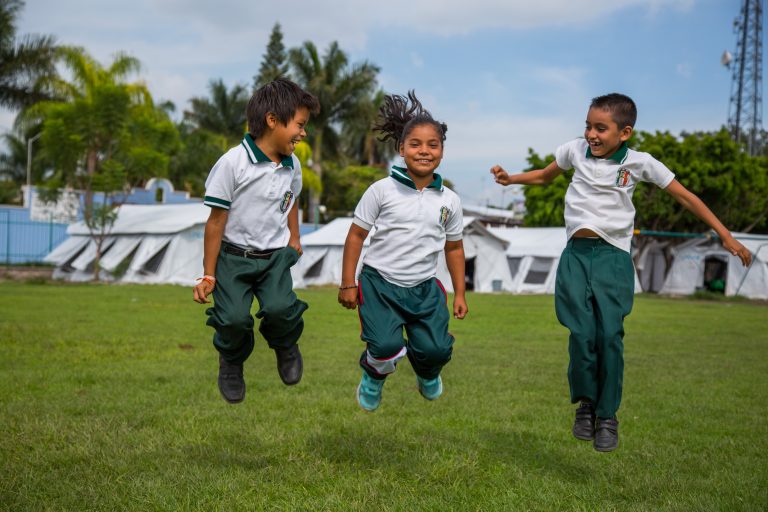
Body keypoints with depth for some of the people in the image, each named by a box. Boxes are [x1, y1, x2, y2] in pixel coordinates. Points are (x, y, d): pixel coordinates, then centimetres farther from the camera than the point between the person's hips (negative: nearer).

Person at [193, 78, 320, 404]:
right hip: (234, 255, -3)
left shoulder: (292, 165, 0)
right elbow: (217, 220, -11)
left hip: (275, 256, 3)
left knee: (280, 309, -21)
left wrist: (294, 238, 25)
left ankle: (285, 346, 15)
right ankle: (231, 363, 17)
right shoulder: (233, 162, -16)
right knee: (234, 319, -19)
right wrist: (208, 274, -8)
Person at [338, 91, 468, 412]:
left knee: (437, 350, -9)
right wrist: (347, 284, -3)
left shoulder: (449, 200, 3)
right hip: (379, 282, -3)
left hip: (425, 288, 3)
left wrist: (459, 294, 14)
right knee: (386, 347, -22)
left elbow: (454, 247, 14)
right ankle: (373, 377, 17)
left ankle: (426, 373, 31)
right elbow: (356, 235, -1)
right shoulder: (382, 190, -7)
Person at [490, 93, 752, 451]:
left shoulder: (639, 163, -1)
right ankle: (585, 402, 13)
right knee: (582, 333, -10)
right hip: (576, 253, 1)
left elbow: (685, 197, 5)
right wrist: (510, 178, 9)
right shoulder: (576, 151, 6)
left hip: (613, 256, -1)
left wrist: (725, 236, 4)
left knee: (610, 335, -8)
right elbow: (544, 176, 25)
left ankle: (608, 415, 7)